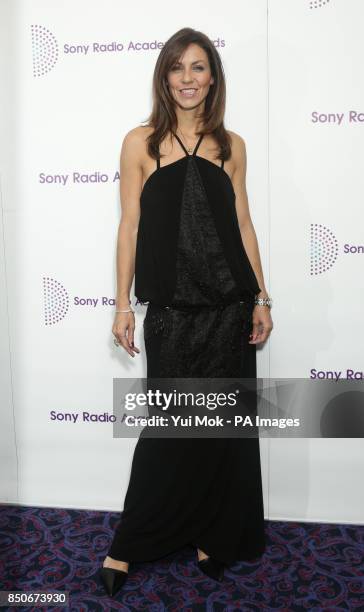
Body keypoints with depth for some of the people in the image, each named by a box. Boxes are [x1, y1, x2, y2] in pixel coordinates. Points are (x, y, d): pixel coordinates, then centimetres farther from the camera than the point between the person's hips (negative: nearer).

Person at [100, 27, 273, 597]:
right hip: (172, 310, -2)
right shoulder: (141, 142, 2)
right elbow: (129, 226, 1)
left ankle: (214, 536, 29)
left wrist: (261, 299, 5)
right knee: (170, 427, 4)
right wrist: (123, 304, -3)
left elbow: (243, 223, 9)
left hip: (229, 307, 3)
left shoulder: (231, 145, 9)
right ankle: (127, 547, 24)